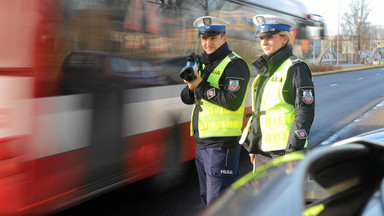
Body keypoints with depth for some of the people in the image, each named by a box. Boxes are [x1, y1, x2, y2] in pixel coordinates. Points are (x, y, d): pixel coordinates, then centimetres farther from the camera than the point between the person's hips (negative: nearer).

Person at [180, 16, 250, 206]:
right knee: (207, 199, 18)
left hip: (222, 142, -9)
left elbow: (233, 101, -19)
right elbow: (186, 98, 13)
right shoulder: (203, 63, 17)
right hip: (202, 142, 9)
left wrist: (202, 86, -17)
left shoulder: (234, 64, -8)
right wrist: (192, 86, -9)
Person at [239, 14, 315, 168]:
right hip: (262, 150, 8)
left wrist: (293, 150, -18)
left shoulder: (296, 69, -8)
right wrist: (252, 146, 21)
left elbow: (305, 113, -13)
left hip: (284, 151, -8)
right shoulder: (265, 69, 16)